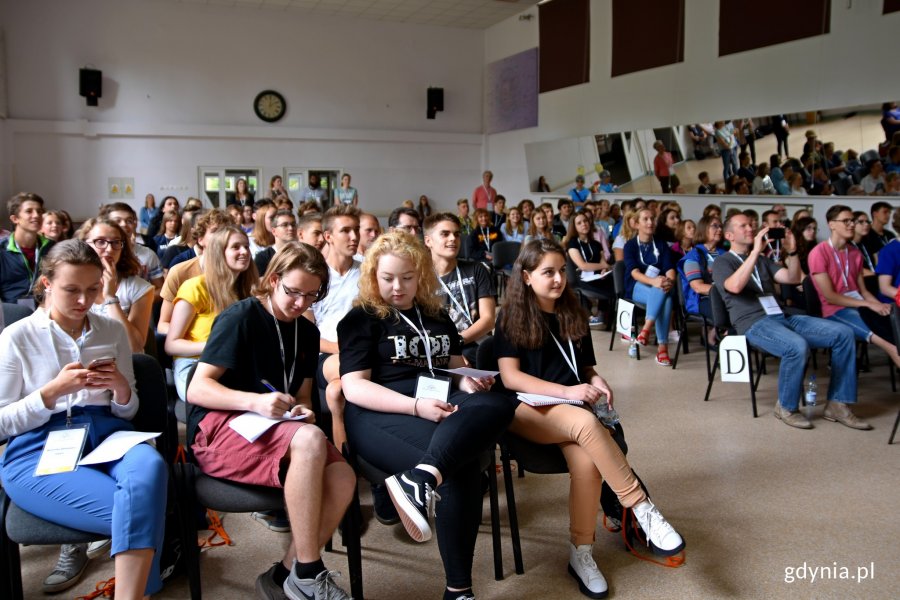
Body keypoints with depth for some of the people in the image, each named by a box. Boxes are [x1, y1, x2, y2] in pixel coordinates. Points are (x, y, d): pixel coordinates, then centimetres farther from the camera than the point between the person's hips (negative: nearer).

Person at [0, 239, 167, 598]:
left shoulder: (113, 331, 13)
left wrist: (120, 386, -7)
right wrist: (54, 390, -12)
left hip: (106, 434, 3)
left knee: (150, 465, -35)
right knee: (139, 512, -31)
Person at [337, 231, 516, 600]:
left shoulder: (436, 317, 25)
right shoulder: (361, 320, 6)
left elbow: (457, 366, 32)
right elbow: (354, 388, -5)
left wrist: (468, 381, 4)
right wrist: (416, 406, -20)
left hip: (440, 408, 5)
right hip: (380, 415, -5)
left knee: (498, 404, -32)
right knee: (461, 465, -35)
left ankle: (421, 479, -53)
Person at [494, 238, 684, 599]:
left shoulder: (573, 315, 15)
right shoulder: (511, 317, 1)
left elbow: (586, 367, 23)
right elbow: (510, 377, -9)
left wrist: (597, 383, -2)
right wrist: (566, 391, -20)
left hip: (571, 410, 4)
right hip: (526, 408, -4)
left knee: (587, 459, -30)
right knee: (587, 423, -36)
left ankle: (581, 553, -15)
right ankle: (643, 511, -28)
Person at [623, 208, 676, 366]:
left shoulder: (661, 244, 12)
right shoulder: (630, 245, 2)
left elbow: (669, 267, -2)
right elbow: (633, 271, -14)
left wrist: (669, 281, -27)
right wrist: (653, 281, -34)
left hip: (659, 287, 3)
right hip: (637, 287, -3)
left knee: (665, 294, -36)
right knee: (663, 296, -35)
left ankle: (646, 329, -39)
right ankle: (663, 346, -37)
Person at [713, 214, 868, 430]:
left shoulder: (762, 260, 27)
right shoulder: (722, 263, 6)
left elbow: (792, 279, 15)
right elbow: (735, 286, -17)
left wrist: (792, 251, 0)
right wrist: (755, 251, -18)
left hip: (783, 317, 7)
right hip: (753, 323, -7)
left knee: (844, 333, -10)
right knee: (797, 346, -35)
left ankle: (837, 404, -5)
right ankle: (786, 408, -12)